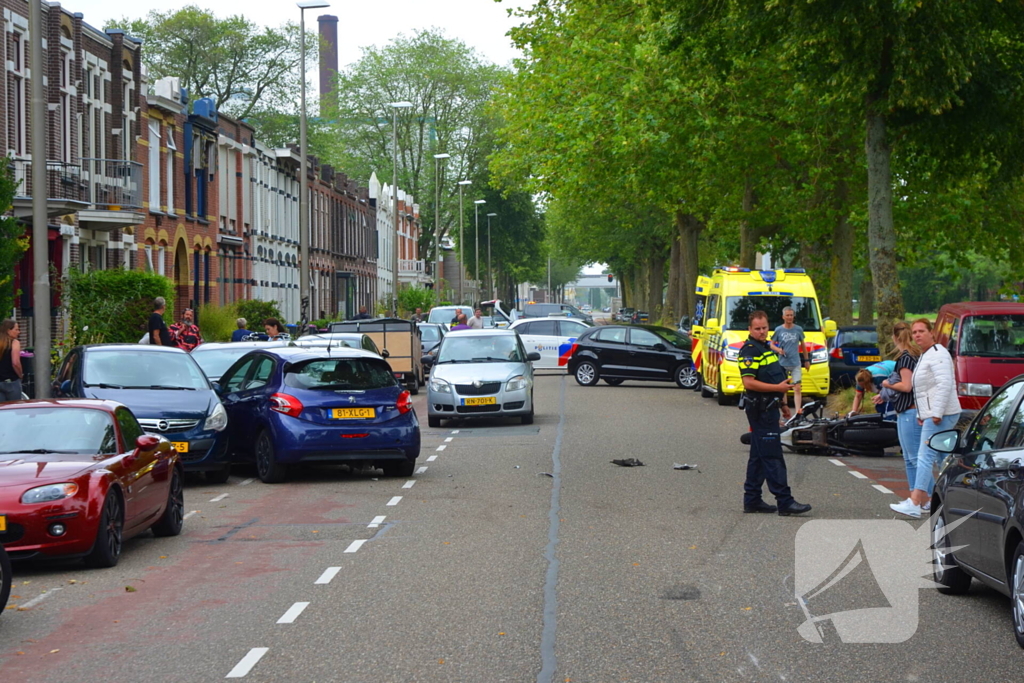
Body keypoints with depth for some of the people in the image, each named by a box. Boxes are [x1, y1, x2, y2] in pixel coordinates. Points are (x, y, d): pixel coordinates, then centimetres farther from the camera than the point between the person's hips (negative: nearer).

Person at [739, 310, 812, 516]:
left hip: (769, 407, 10)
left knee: (759, 456, 12)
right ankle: (785, 502, -11)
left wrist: (782, 398, 22)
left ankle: (752, 499, 18)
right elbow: (748, 382, -23)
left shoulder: (767, 348, 17)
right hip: (759, 408, -10)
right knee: (773, 456, -10)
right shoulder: (749, 351, -14)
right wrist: (778, 388, -22)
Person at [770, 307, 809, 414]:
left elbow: (802, 345, 16)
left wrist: (807, 360, 17)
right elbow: (772, 344, 5)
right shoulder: (778, 330, 1)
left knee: (797, 388, -10)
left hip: (796, 364, 0)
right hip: (782, 363, 0)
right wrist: (778, 350, -16)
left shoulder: (798, 329, 5)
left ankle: (798, 411, -16)